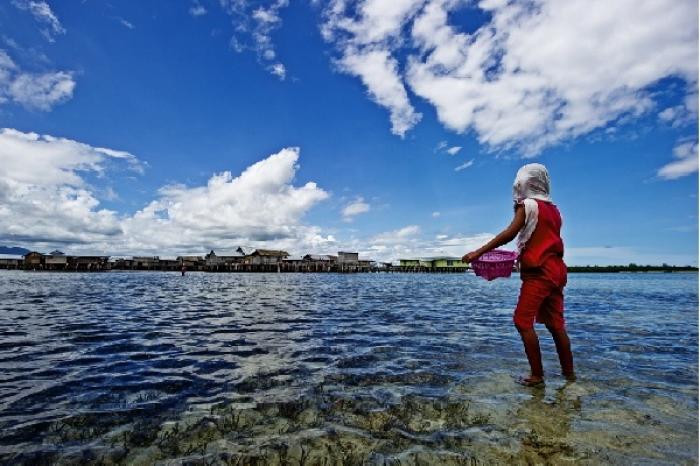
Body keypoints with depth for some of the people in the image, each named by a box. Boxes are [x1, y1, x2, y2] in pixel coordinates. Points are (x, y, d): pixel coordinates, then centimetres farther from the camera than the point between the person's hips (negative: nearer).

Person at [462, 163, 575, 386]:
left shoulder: (529, 204, -5)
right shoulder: (553, 210, 16)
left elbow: (510, 233, -19)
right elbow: (544, 240, 17)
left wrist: (479, 252, -22)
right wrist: (522, 253, 28)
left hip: (538, 272, -8)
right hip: (556, 271, 8)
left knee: (523, 322, -3)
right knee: (556, 324, 13)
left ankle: (537, 375, -1)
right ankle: (569, 373, 20)